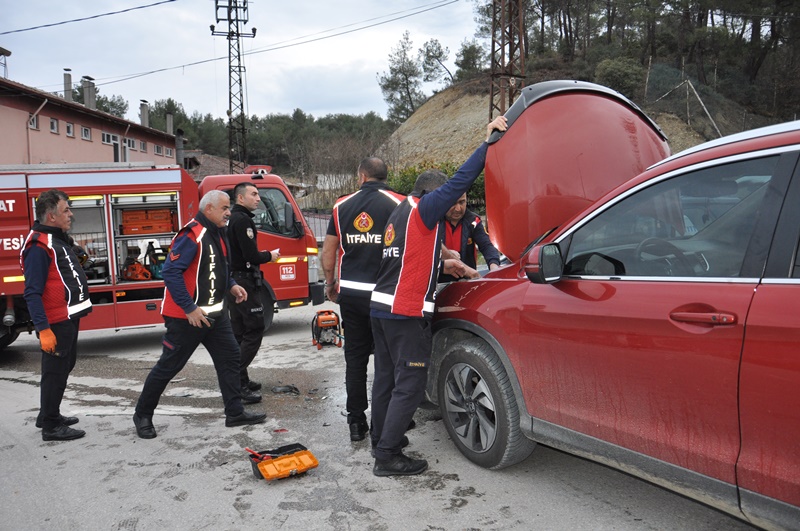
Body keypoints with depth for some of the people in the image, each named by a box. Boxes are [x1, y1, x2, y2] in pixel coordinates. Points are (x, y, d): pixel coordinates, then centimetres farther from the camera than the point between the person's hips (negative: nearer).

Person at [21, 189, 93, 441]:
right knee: (55, 372, 0)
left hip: (70, 317, 10)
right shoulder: (39, 247, -19)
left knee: (65, 366, 21)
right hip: (56, 322, -10)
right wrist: (43, 329, -26)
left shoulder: (59, 239, 12)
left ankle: (49, 415, 36)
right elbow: (32, 293, -23)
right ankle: (50, 427, 13)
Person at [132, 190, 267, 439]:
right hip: (186, 316, -9)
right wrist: (190, 309, -25)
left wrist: (231, 285, 6)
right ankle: (142, 416, 21)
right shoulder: (191, 235, -21)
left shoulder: (218, 233, 9)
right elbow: (170, 272, -25)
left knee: (230, 357, 8)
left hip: (215, 313, 9)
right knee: (168, 366, 3)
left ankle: (235, 413, 18)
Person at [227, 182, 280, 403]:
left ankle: (239, 379, 22)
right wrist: (270, 256, -5)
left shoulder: (232, 218, 15)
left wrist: (261, 255, 12)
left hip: (233, 282, 10)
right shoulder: (242, 220, -16)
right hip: (245, 282, -10)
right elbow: (251, 257, -22)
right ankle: (237, 384, -9)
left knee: (239, 333, 14)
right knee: (254, 332, -7)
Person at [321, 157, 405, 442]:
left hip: (350, 292, 3)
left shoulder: (342, 205, 6)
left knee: (355, 357, 12)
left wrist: (330, 283, 22)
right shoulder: (398, 203, -5)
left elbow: (328, 250, 9)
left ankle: (356, 422, 17)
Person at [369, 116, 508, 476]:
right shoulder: (423, 209, -8)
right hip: (406, 312, -10)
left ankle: (380, 439, 32)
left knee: (386, 377, 18)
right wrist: (489, 140, -11)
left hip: (381, 307, 10)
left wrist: (442, 266, 28)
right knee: (410, 383, -4)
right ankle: (388, 457, -1)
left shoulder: (400, 214, 20)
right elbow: (461, 180, -16)